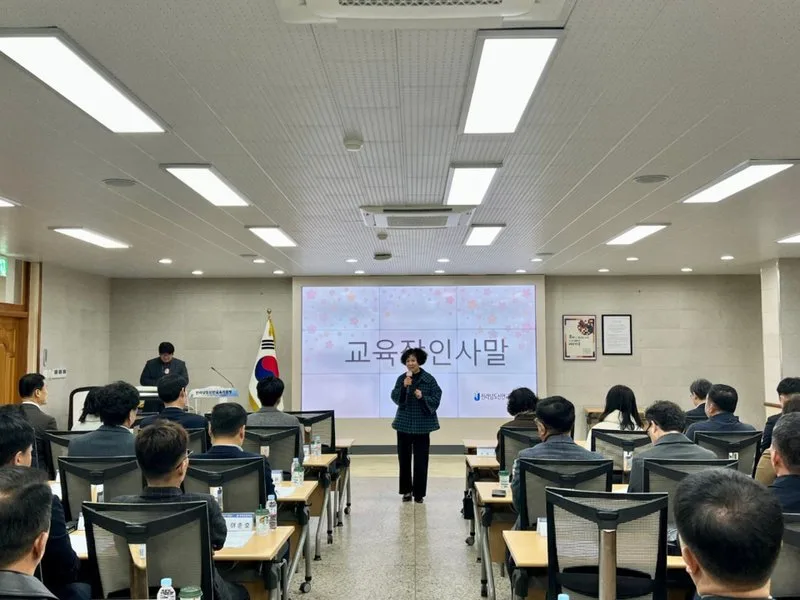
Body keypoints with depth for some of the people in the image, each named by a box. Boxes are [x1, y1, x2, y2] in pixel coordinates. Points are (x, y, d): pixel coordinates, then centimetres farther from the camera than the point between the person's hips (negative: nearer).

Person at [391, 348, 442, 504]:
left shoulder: (429, 379, -5)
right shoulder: (401, 378, 2)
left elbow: (436, 400, -6)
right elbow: (395, 398, -6)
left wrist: (422, 397, -22)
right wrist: (404, 386, -20)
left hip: (422, 424, -2)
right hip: (404, 423, 3)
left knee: (421, 460, 1)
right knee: (404, 458, 8)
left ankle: (419, 493, 12)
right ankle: (407, 490, 22)